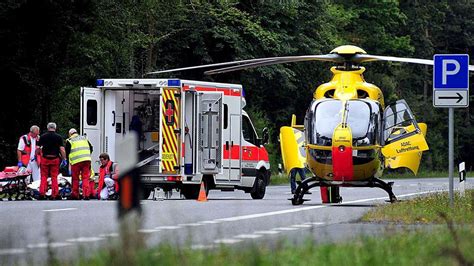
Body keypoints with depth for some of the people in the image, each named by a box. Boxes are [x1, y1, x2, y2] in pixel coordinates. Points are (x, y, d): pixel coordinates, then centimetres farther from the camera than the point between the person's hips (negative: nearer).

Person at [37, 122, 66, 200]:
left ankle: (42, 193, -1)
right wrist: (64, 159, 0)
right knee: (54, 177, 5)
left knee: (44, 177, 7)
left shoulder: (43, 137, 1)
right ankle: (55, 194, 3)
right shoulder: (58, 137, -1)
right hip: (55, 159, 0)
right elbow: (62, 149, -7)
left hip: (45, 159, 0)